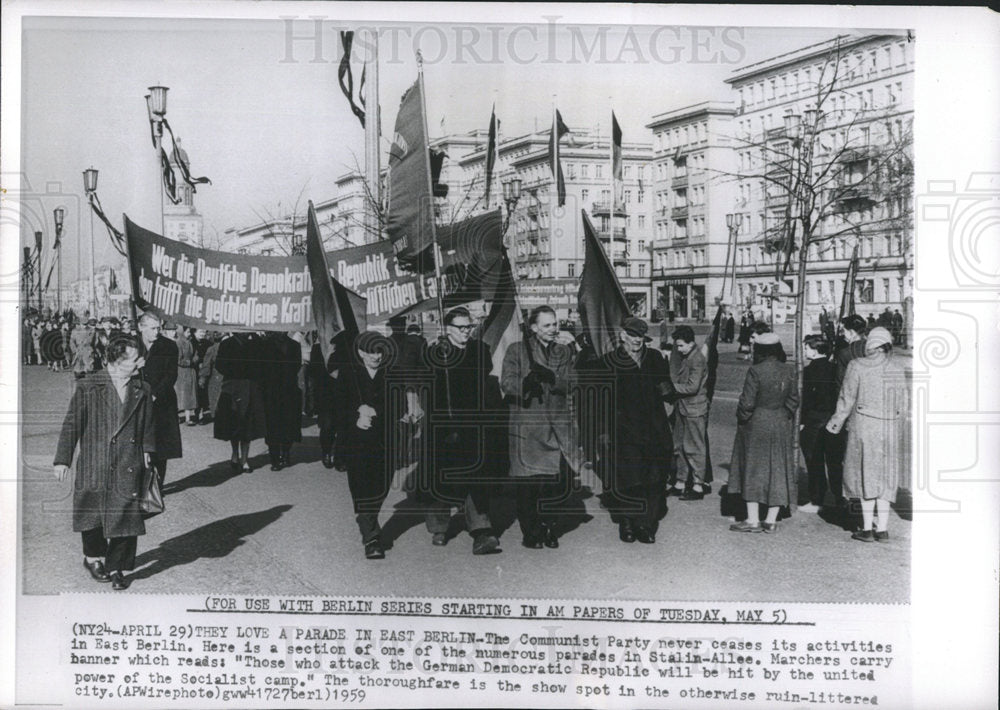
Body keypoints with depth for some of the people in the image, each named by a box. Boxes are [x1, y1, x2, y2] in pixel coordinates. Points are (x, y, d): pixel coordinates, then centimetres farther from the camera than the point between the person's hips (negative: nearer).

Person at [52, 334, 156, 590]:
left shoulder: (142, 391, 6)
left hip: (129, 467, 2)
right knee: (92, 513, 10)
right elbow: (72, 424, -1)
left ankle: (116, 568, 11)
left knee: (125, 517, -2)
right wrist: (62, 459, -3)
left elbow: (147, 427, 13)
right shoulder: (88, 388, -3)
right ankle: (93, 557, 34)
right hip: (94, 466, -2)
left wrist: (147, 453, 7)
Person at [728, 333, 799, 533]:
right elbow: (793, 399, 6)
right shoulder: (788, 371, 0)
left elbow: (747, 402, -14)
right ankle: (771, 520, 14)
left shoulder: (755, 371, -15)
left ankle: (753, 520, 5)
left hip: (757, 426, -4)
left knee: (753, 470, 5)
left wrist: (742, 419, 2)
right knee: (778, 471, 10)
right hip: (781, 425, 5)